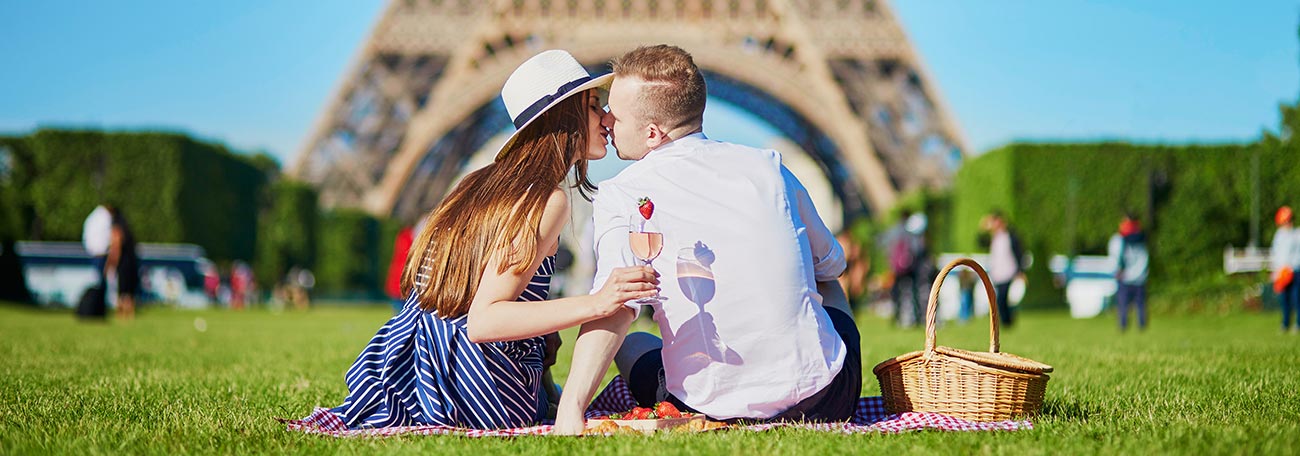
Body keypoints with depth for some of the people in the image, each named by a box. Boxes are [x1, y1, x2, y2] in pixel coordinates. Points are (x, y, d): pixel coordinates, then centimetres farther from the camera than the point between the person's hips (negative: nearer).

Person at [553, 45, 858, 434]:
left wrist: (570, 410, -29)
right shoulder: (767, 165, 4)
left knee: (633, 345, 32)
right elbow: (831, 266, 18)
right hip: (825, 399, 2)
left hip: (719, 406, -2)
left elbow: (613, 309, -24)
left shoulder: (622, 196, -8)